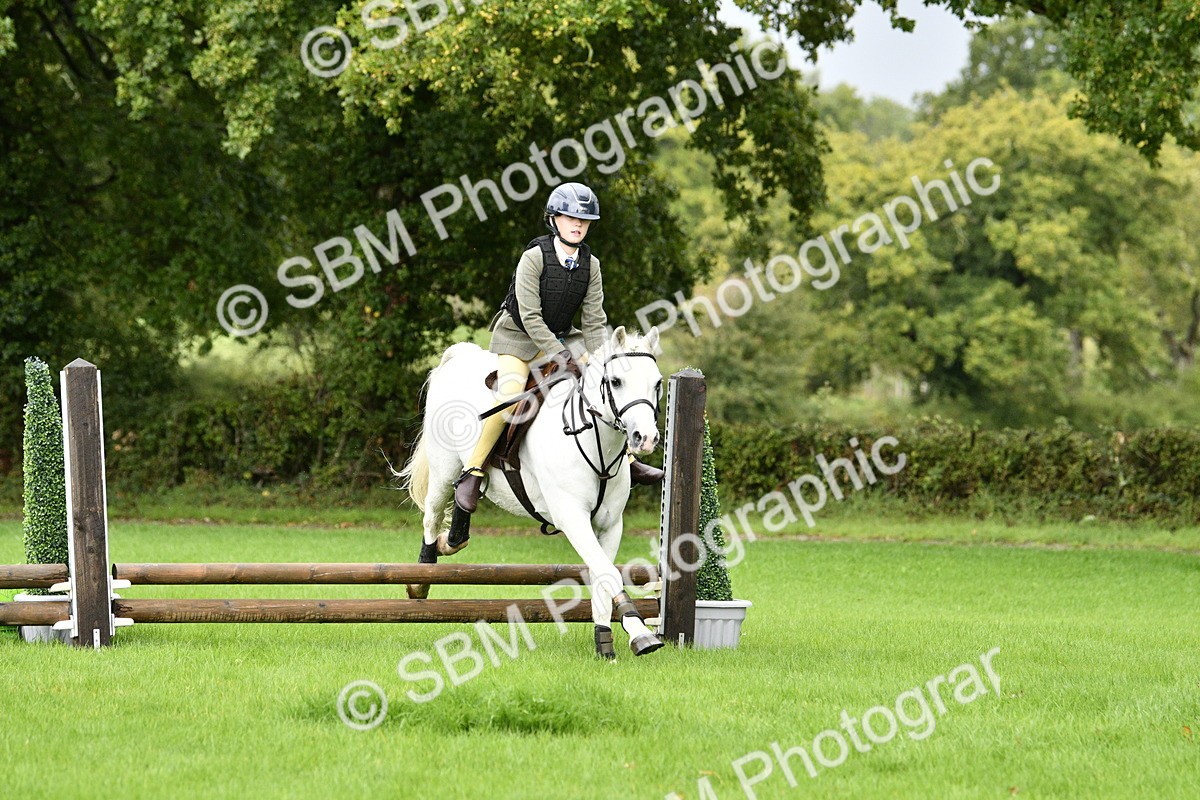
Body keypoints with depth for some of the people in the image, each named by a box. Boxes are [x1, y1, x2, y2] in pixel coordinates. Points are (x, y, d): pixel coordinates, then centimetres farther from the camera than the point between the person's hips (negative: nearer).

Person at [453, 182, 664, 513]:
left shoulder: (590, 264, -4)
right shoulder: (534, 258, -20)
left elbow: (594, 320, -4)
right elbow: (530, 316, -23)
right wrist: (560, 356, -29)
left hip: (561, 337, 6)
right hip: (517, 337, -6)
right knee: (510, 399, -28)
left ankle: (626, 461, 8)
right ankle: (472, 473, -21)